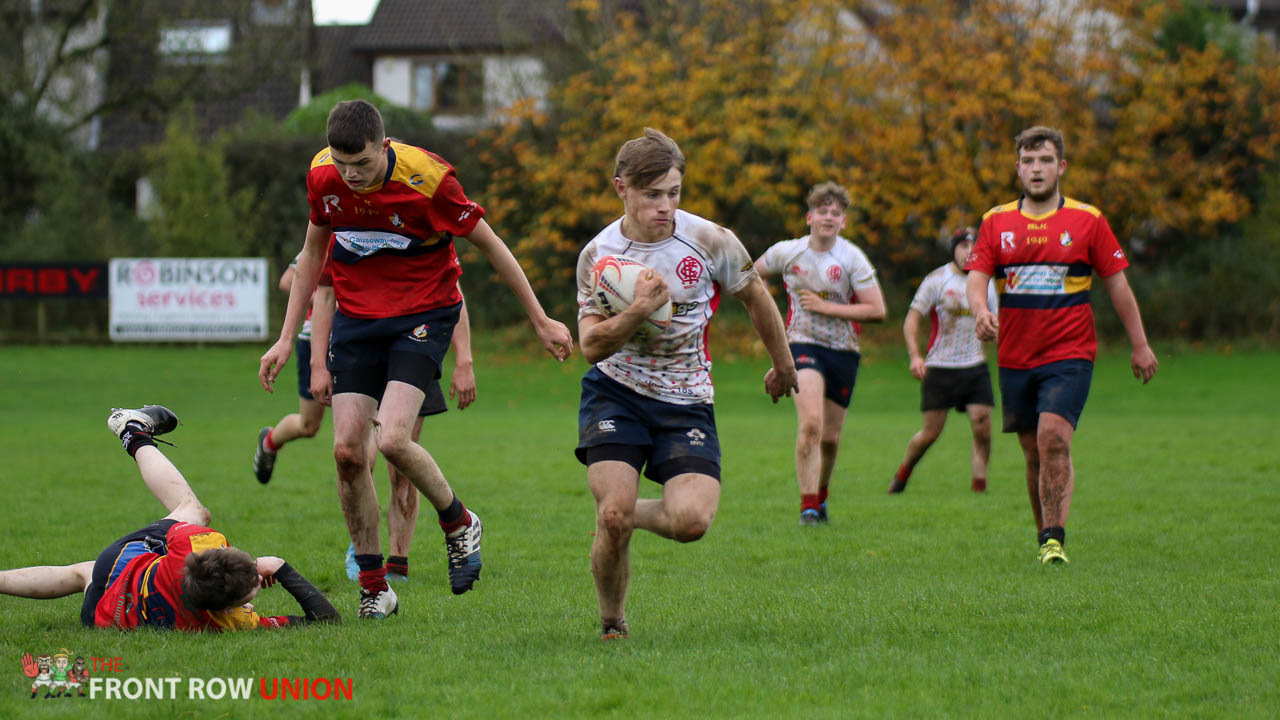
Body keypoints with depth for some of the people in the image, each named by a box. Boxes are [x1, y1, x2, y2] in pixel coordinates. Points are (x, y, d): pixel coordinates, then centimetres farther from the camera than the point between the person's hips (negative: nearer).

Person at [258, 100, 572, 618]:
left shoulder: (426, 177, -21)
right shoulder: (322, 176, -7)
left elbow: (489, 244, -8)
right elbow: (313, 252, 11)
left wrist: (540, 320, -2)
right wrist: (286, 339, 9)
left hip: (423, 315, -4)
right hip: (356, 318, 4)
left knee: (392, 440, -22)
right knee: (348, 450, -6)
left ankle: (458, 522, 8)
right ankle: (373, 585, 8)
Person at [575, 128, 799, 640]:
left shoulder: (709, 241, -8)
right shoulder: (598, 255, -7)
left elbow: (756, 298, 9)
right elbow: (591, 346, -11)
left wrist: (783, 367, 21)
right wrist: (637, 313, -29)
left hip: (686, 401, 1)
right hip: (616, 392, 0)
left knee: (691, 521, -19)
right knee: (613, 517, -18)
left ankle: (624, 515, 15)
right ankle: (612, 624, 9)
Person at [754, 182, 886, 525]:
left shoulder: (852, 258, -8)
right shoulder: (786, 253, -2)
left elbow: (877, 310, -13)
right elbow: (754, 275, 19)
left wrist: (825, 306, -15)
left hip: (844, 351, 1)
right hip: (803, 344, -1)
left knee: (830, 437, 9)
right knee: (810, 423, -23)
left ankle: (821, 495, 35)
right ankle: (808, 505, -22)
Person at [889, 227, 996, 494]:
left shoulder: (985, 282, 10)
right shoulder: (936, 280, -4)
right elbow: (912, 320, -4)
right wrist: (914, 356, -15)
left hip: (976, 367, 3)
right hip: (940, 369, -3)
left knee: (983, 427, -11)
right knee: (931, 432, -1)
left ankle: (979, 483, -4)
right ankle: (902, 474, 22)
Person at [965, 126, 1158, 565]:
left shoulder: (1088, 220, 2)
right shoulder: (997, 222, 7)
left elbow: (1116, 283, 6)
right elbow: (977, 276, 1)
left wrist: (1139, 345, 6)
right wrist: (981, 310, -22)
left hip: (1070, 354, -3)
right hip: (1015, 359, 3)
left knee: (1053, 438, -20)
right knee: (1035, 453, 8)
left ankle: (1054, 539, -21)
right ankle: (1045, 535, 23)